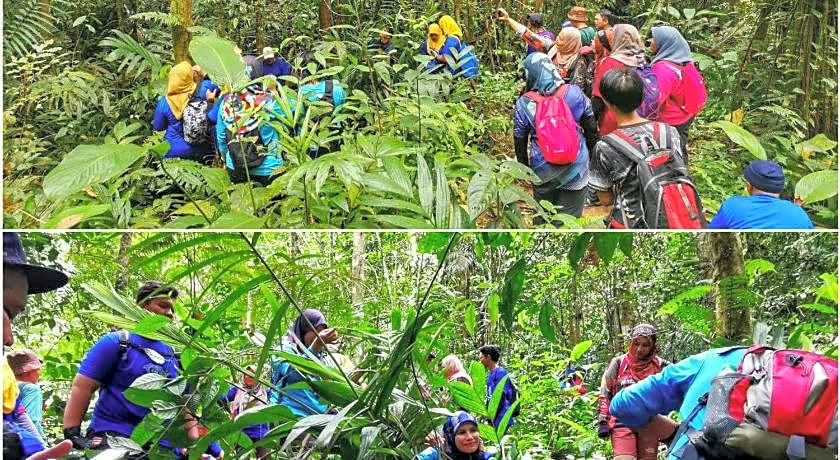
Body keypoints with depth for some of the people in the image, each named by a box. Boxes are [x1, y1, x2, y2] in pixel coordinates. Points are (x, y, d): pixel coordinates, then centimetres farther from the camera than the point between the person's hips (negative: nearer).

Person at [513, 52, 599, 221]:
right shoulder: (574, 93, -9)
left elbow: (520, 143, -3)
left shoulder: (524, 104, -13)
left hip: (543, 173, 0)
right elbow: (591, 131, 0)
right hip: (576, 168, 1)